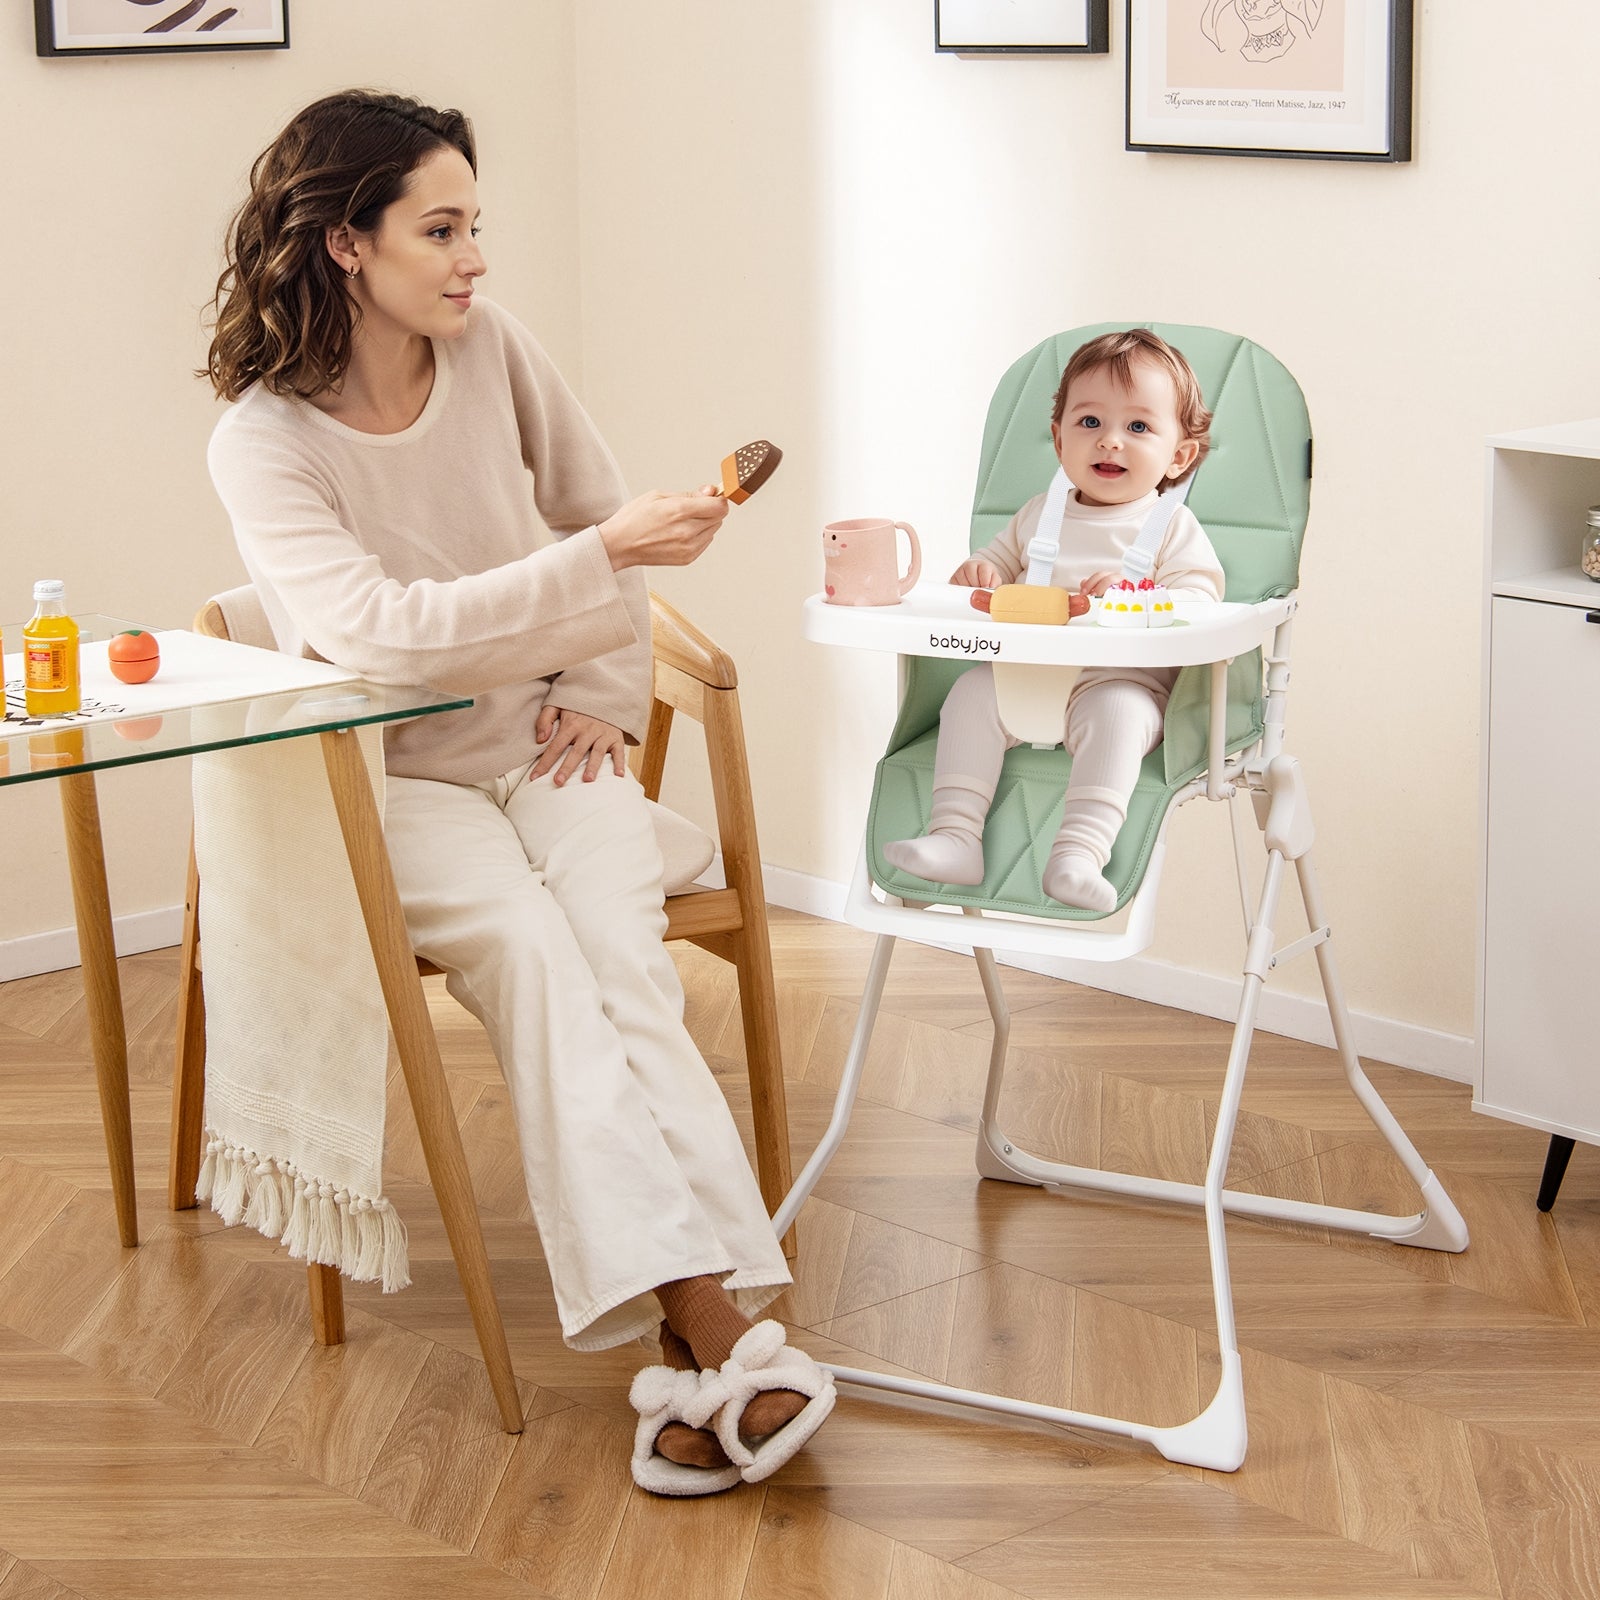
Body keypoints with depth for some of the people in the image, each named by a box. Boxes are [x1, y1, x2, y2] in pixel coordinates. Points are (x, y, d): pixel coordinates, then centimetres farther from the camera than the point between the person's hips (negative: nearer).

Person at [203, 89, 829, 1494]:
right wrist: (602, 560, -33)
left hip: (541, 746, 3)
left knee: (616, 949, -27)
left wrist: (604, 692, 4)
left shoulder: (491, 347, 0)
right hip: (391, 780, -3)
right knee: (526, 945, -32)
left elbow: (593, 508, 15)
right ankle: (718, 1327, -38)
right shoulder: (263, 442, -13)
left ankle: (698, 1335, -35)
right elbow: (382, 630, -28)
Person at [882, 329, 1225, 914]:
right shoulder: (1040, 515, 18)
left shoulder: (1172, 528, 4)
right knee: (972, 691, -22)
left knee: (1116, 711, -36)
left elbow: (1198, 601, -7)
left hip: (1121, 677, -4)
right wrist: (979, 573, 4)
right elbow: (1000, 559, 30)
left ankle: (1079, 854, -45)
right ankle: (954, 838, -25)